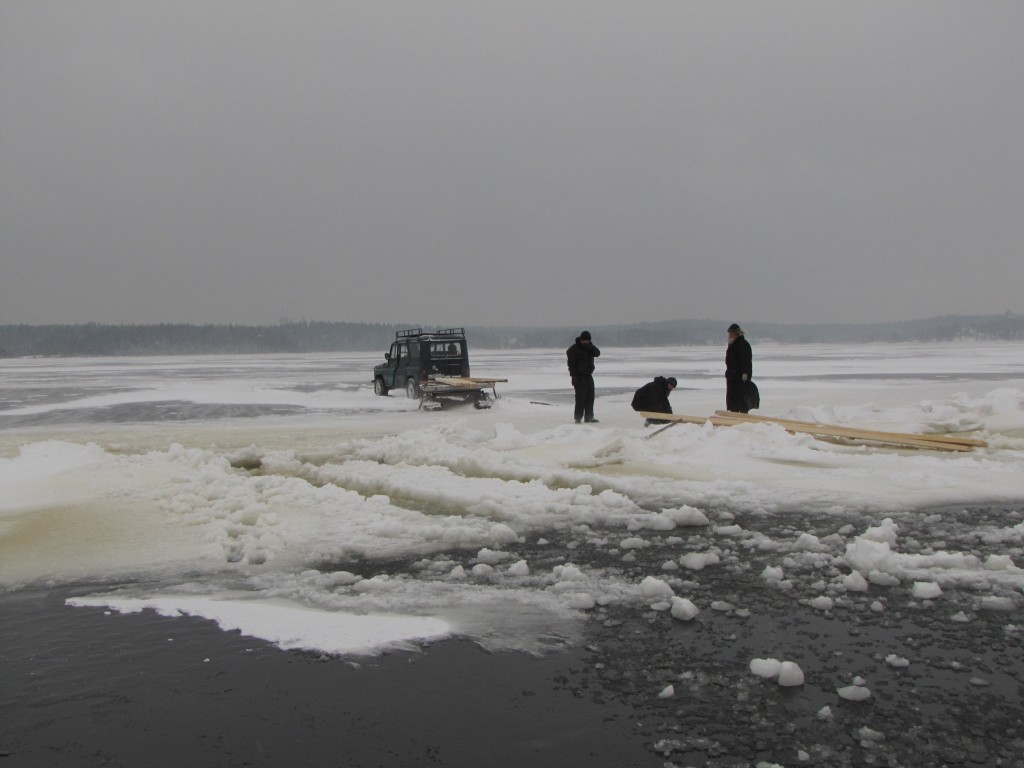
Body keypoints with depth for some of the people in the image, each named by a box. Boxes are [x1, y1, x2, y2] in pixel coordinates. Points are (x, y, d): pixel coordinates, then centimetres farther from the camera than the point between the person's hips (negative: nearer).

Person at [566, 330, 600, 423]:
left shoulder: (589, 348, 11)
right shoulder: (574, 349, -9)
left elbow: (597, 353, -2)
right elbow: (571, 363, -13)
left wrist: (590, 346, -18)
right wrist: (574, 377, -19)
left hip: (588, 376, 7)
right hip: (579, 376, -7)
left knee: (590, 397, 8)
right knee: (581, 398, -9)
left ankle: (589, 417, 16)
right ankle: (578, 418, -3)